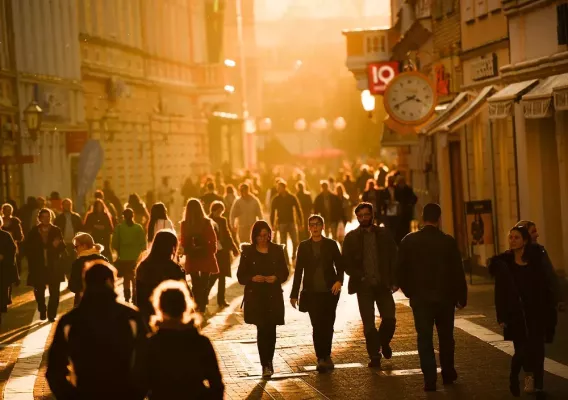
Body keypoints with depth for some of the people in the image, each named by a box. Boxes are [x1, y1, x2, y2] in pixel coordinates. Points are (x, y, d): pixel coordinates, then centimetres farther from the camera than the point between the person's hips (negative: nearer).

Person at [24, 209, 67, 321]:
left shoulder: (56, 231, 0)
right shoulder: (33, 232, 2)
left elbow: (62, 248, -1)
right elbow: (27, 247, 9)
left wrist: (57, 245, -22)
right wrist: (32, 260, 1)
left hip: (54, 266, -1)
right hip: (38, 266, 1)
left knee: (54, 292, -4)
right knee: (39, 291, 4)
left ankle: (52, 314, 5)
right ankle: (42, 312, 24)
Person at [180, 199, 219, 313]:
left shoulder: (185, 224, -9)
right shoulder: (207, 222, -10)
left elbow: (183, 242, -6)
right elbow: (213, 240, -6)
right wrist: (211, 251, 10)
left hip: (192, 257, 0)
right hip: (205, 256, 0)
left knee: (196, 284, 12)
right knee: (204, 283, 9)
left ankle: (199, 307, 7)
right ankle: (202, 308, 4)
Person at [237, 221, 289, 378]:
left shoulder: (277, 250, 5)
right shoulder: (248, 252, 1)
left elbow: (284, 272, 6)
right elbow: (241, 276, 2)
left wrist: (276, 278, -15)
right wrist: (253, 278, -18)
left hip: (274, 296, 1)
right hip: (255, 296, -1)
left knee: (271, 329, 3)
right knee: (262, 329, -6)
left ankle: (269, 362, 22)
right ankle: (265, 365, -3)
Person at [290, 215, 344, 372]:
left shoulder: (331, 244, 5)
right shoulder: (304, 246, 7)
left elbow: (340, 265, 5)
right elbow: (298, 270, 8)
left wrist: (339, 281, -15)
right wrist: (294, 294, 5)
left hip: (330, 291, 0)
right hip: (312, 293, 0)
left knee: (328, 326, 4)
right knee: (317, 326, -5)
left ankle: (326, 356, 19)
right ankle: (321, 358, -1)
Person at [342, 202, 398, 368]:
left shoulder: (384, 234, 8)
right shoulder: (351, 237, 5)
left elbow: (393, 258, 6)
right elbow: (346, 263, 2)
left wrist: (394, 281, -3)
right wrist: (360, 277, -11)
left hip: (383, 284, 1)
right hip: (364, 286, -1)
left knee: (389, 319, -5)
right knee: (368, 323, -2)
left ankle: (384, 342, 24)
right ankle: (375, 356, 7)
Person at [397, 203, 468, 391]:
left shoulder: (409, 241, -5)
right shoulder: (449, 241, -7)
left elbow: (401, 270, -1)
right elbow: (458, 272, -6)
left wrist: (409, 291, 12)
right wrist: (461, 297, 3)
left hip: (420, 298, 0)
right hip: (445, 297, 0)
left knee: (424, 338, 3)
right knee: (446, 337, 16)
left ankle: (430, 379, -3)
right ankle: (448, 374, 24)